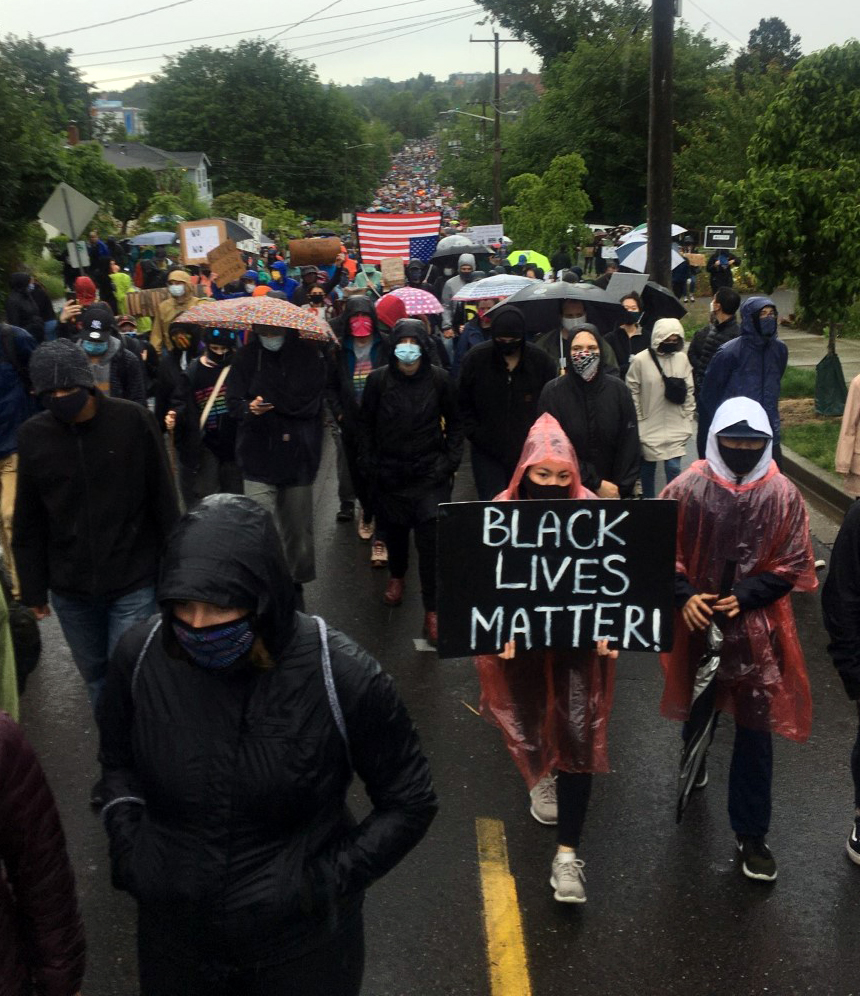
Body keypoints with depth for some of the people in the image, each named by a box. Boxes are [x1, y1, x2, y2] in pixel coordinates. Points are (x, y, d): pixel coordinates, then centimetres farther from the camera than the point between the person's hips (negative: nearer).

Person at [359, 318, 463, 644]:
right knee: (394, 530, 17)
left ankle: (432, 610, 2)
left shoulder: (439, 380, -5)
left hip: (430, 474, -2)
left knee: (431, 540, -7)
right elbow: (367, 425, 6)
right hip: (389, 473, 2)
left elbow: (454, 423, 7)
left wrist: (450, 461, 0)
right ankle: (397, 576, 48)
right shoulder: (378, 380, -3)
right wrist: (369, 465, 2)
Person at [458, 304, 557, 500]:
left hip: (530, 453, 1)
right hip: (488, 454, -1)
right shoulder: (476, 358, -4)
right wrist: (476, 436, -7)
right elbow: (464, 405, 3)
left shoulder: (540, 360, -3)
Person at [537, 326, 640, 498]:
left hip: (613, 490, 2)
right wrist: (596, 484, -15)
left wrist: (621, 488, -12)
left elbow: (629, 443, -3)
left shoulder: (619, 389, -3)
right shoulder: (552, 392, -10)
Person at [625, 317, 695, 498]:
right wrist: (637, 421, -5)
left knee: (673, 467, -4)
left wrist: (688, 419, 5)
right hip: (649, 427, -1)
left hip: (675, 428, 1)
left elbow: (689, 391, 6)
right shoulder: (641, 360, -10)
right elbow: (632, 392, -6)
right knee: (648, 467, 11)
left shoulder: (682, 358, 0)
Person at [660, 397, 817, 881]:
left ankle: (752, 833, 17)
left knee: (756, 731, 3)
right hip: (698, 620, 1)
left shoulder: (784, 495, -9)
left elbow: (793, 566, -5)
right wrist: (684, 596, -18)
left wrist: (744, 598, -17)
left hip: (757, 627, -1)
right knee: (697, 706, 24)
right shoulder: (687, 488, -10)